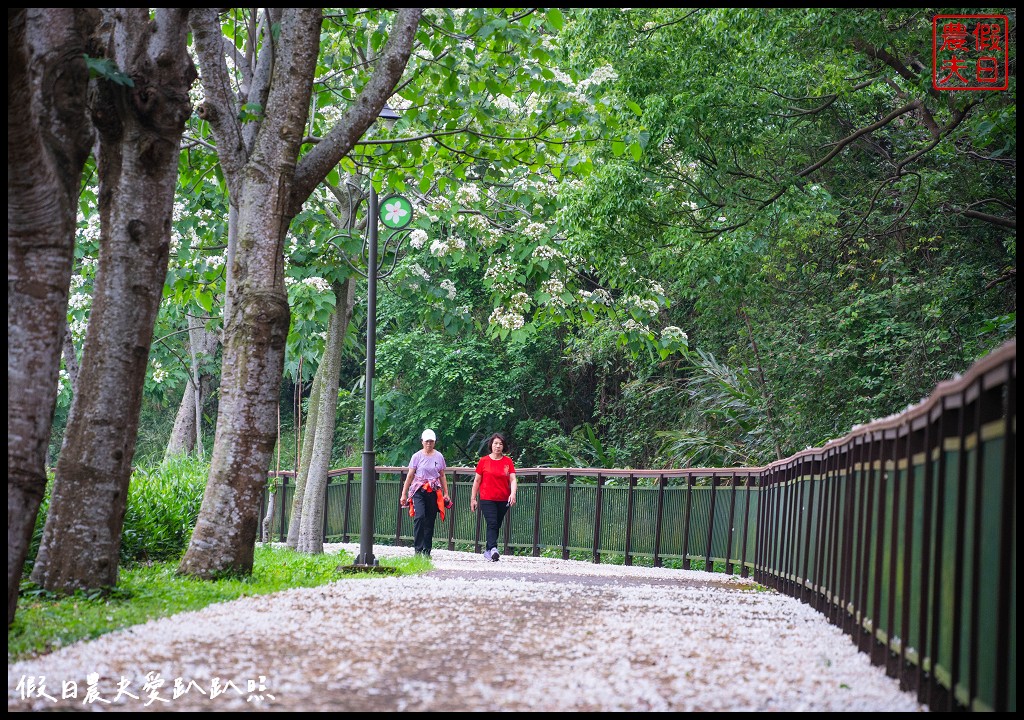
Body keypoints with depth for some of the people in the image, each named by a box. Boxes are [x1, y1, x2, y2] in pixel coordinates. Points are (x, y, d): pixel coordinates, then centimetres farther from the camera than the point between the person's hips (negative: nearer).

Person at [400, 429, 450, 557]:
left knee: (430, 520, 3)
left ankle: (426, 551, 10)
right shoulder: (417, 456, 2)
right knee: (419, 517, -19)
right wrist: (404, 494, 2)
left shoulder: (439, 457, 8)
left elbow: (442, 476, 15)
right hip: (419, 490, -2)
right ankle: (418, 549, -17)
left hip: (434, 492, 2)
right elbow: (410, 476, 4)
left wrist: (446, 493, 10)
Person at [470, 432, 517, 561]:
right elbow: (477, 480, 7)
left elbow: (512, 479, -2)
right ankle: (493, 549, -28)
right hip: (487, 499, -3)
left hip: (503, 500, 3)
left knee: (497, 525, 9)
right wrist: (473, 498, 6)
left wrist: (513, 493, -19)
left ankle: (488, 551, 20)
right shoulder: (484, 461, 2)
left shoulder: (508, 461, 5)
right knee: (492, 524, -15)